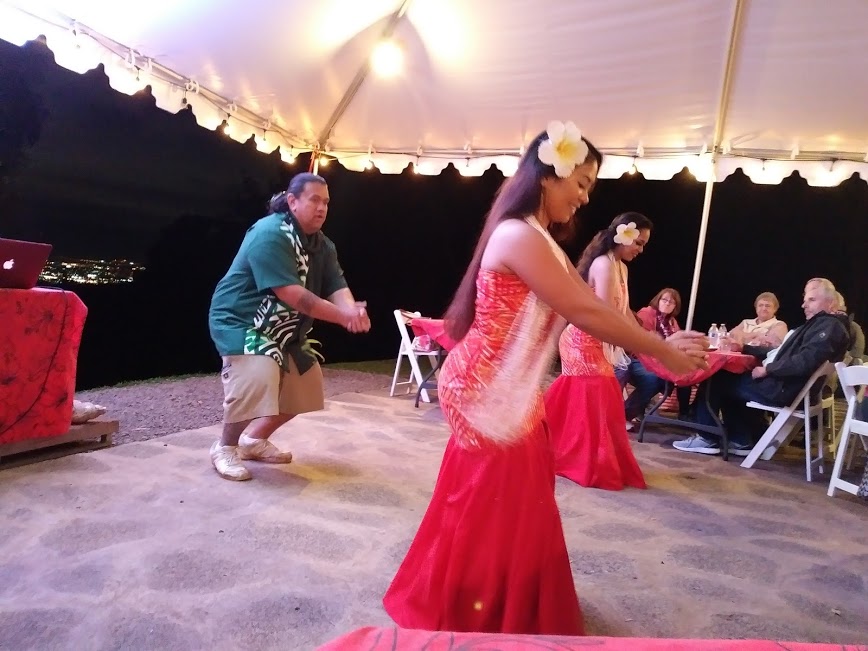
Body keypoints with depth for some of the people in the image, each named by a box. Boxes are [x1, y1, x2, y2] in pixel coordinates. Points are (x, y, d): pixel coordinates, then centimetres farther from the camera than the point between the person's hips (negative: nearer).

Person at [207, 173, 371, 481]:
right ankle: (224, 447, -1)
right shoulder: (270, 234, -24)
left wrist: (353, 310, -33)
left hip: (283, 330, 9)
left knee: (303, 386, 10)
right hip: (241, 321, -9)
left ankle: (255, 440, 27)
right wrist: (343, 316, -34)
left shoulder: (322, 246, 4)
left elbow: (337, 287, -9)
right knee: (256, 381, -27)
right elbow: (291, 294, -33)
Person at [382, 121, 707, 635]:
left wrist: (654, 344, 1)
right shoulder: (520, 236, -20)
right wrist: (664, 353, -15)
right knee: (490, 509, 5)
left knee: (512, 506, 20)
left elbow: (586, 306, 9)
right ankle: (470, 617, 27)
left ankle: (498, 608, 40)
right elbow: (585, 312, -23)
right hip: (489, 393, -10)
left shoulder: (539, 241, 14)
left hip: (508, 394, 10)